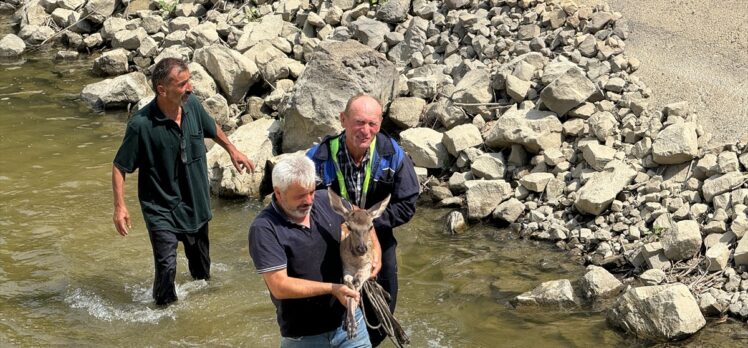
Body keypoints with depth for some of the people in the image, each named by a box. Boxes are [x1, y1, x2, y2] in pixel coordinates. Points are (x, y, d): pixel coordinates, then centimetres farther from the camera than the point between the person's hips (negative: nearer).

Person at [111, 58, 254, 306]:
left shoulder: (192, 105, -9)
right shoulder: (141, 125, -25)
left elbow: (212, 129, 15)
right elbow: (120, 167, -15)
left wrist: (232, 150, 24)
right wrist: (120, 207, -21)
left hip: (196, 203, 6)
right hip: (161, 209, -6)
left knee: (201, 266, 21)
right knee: (166, 267, -16)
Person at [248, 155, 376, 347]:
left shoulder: (326, 200, -1)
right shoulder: (263, 229, -17)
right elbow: (279, 286, -22)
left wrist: (374, 248, 0)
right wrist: (332, 288, -24)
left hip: (349, 319, 4)